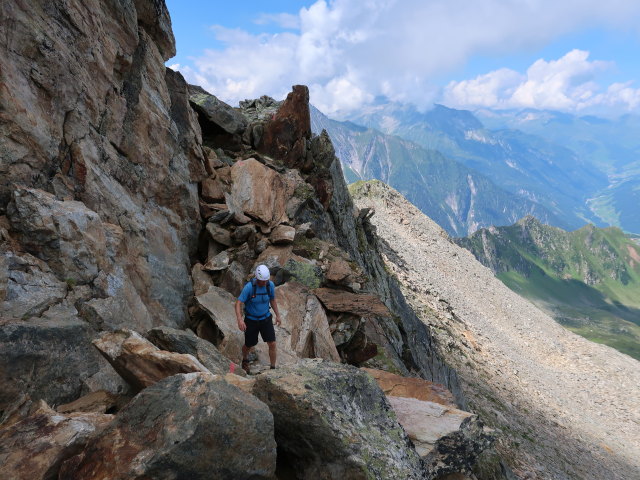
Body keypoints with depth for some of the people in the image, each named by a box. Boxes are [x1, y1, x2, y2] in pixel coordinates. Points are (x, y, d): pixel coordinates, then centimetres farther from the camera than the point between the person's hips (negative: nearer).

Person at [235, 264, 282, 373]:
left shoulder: (270, 285, -13)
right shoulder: (249, 287, -25)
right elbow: (238, 303, -25)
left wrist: (278, 315, 8)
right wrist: (239, 320, -38)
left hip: (266, 318, 2)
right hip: (251, 320, -2)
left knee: (272, 344, -8)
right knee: (249, 345, 14)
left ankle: (273, 368, 11)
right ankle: (245, 360, 48)